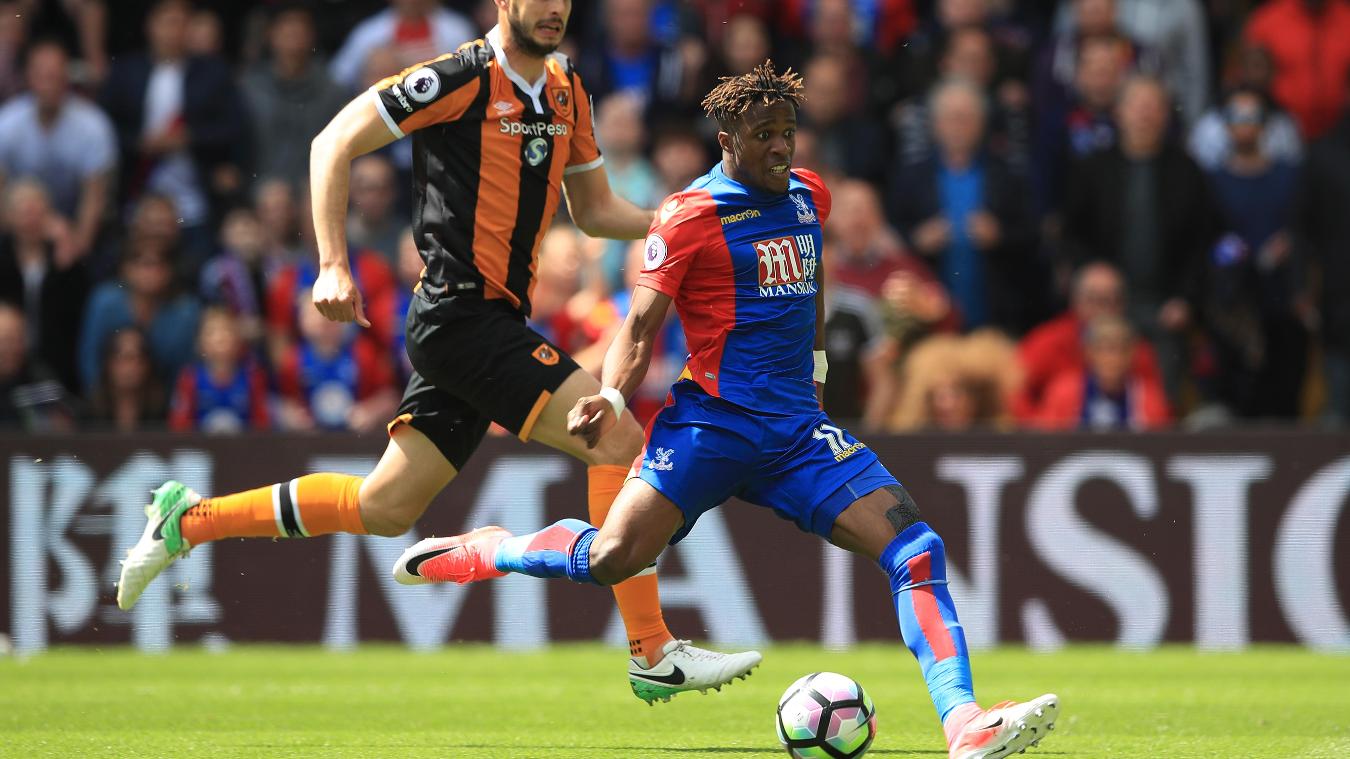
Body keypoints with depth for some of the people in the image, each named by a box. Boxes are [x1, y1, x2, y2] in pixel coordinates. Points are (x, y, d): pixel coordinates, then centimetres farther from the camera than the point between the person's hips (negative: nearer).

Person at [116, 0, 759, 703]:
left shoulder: (566, 90, 12)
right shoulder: (462, 78, -12)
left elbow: (594, 209, 21)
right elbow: (334, 144, -8)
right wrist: (333, 265, -15)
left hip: (497, 321, 9)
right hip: (459, 310, -9)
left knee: (384, 507, 11)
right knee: (619, 440, -16)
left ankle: (187, 519, 23)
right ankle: (653, 652, -11)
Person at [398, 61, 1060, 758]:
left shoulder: (809, 196, 14)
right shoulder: (691, 215, -5)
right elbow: (642, 324, -8)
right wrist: (611, 398, -24)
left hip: (798, 427, 5)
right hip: (711, 423, -5)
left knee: (914, 544, -14)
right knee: (613, 557, -21)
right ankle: (474, 552, 7)